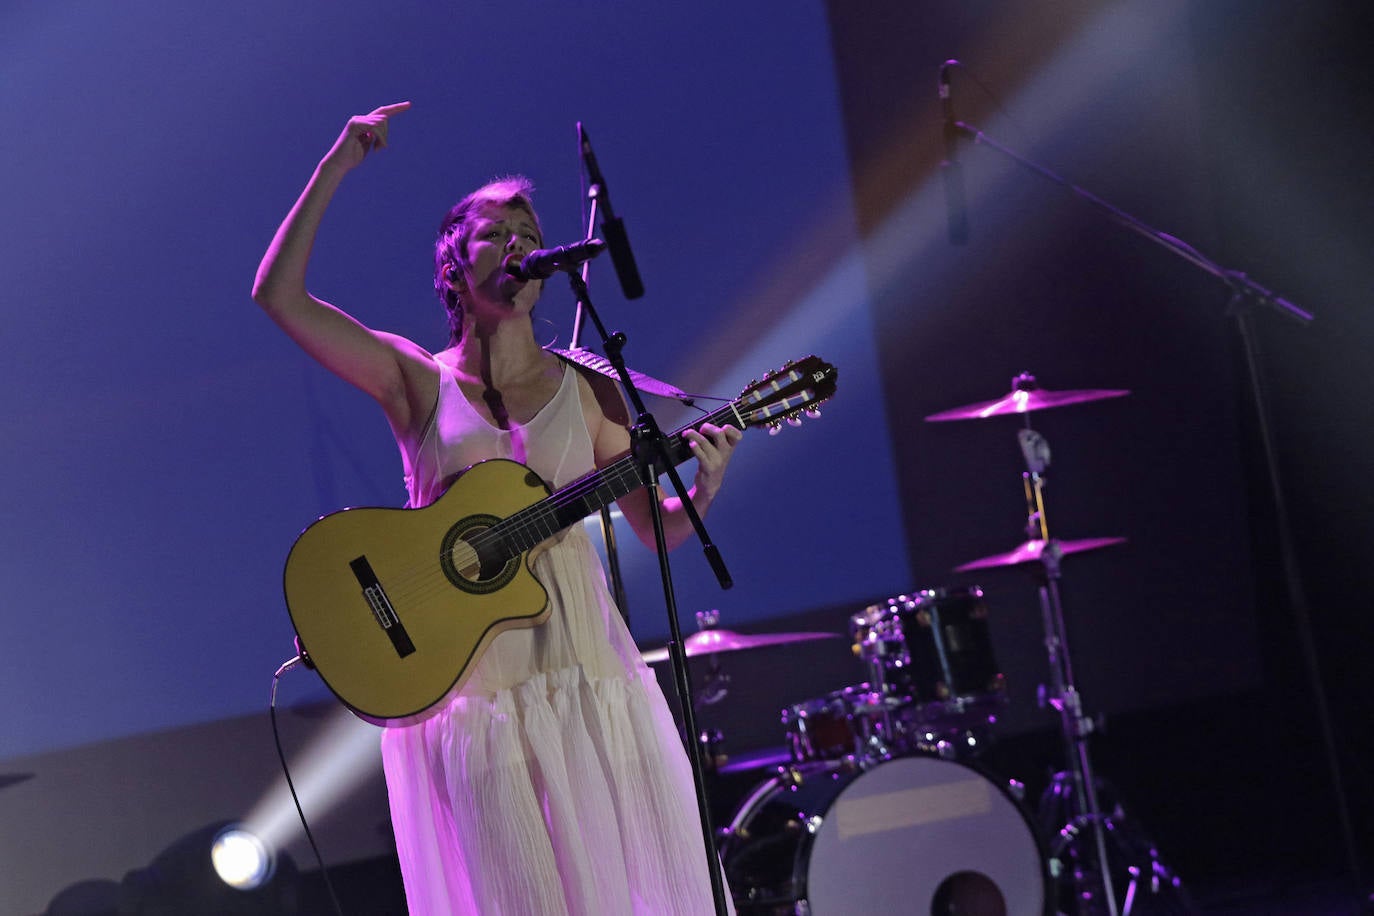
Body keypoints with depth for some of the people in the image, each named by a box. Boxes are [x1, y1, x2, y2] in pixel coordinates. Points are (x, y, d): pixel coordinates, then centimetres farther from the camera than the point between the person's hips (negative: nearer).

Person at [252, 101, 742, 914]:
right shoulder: (418, 382, 5)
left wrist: (705, 487, -12)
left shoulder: (585, 390, 8)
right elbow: (278, 294, -4)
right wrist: (337, 168, -5)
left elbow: (660, 531, 9)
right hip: (467, 675, -1)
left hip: (585, 667, 2)